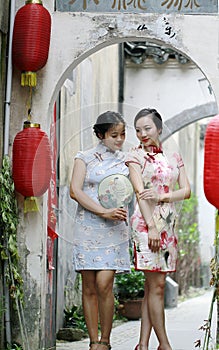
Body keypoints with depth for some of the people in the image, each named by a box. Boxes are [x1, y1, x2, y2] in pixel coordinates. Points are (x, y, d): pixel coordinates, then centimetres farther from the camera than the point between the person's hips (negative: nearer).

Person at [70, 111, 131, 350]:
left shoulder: (126, 160, 12)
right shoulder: (85, 158, 5)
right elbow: (75, 191, -5)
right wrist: (104, 212, -14)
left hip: (115, 230, 0)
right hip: (87, 228, 0)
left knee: (104, 284, -13)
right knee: (89, 288, 0)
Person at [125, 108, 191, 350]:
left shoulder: (173, 157, 15)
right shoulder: (135, 156, 1)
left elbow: (186, 190, 6)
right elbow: (140, 193, -8)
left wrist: (161, 196, -12)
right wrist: (151, 226, -17)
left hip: (169, 224, 5)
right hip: (147, 223, -5)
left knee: (152, 287, 5)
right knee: (156, 285, -7)